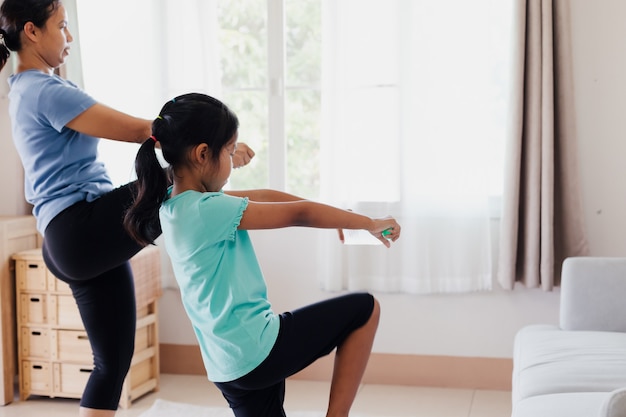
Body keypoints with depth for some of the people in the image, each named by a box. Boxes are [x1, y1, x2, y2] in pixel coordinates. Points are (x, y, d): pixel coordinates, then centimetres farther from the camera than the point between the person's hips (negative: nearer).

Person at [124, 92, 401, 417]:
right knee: (364, 308, 5)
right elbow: (298, 214, -13)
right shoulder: (209, 210, -20)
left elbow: (262, 196, 12)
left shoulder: (174, 203, 7)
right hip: (258, 350, -9)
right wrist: (370, 223, -2)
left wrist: (335, 215, 13)